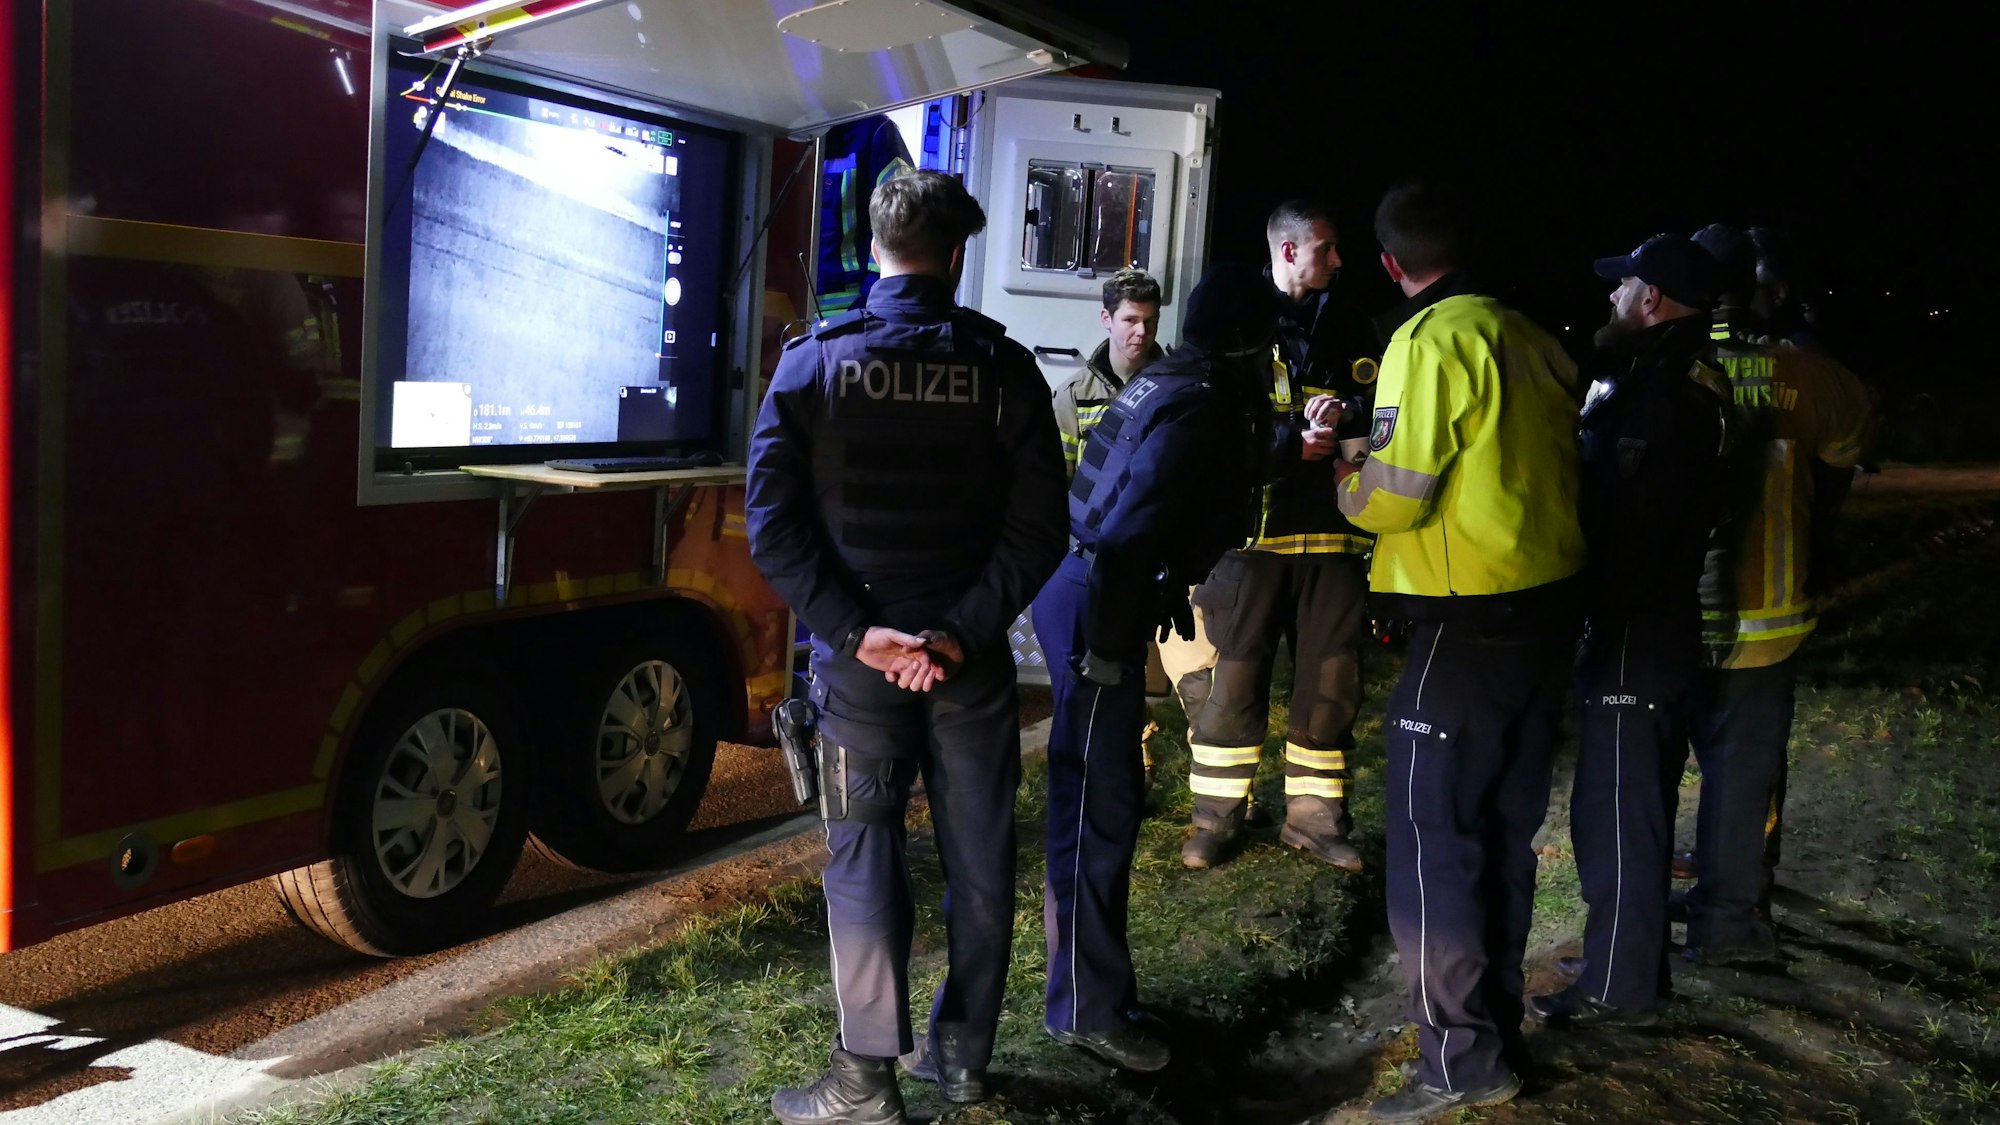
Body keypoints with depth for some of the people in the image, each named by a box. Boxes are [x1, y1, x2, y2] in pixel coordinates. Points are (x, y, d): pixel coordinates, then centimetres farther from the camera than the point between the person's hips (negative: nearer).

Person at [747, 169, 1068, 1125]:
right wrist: (961, 632, -9)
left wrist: (856, 631, -12)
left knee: (865, 856, 7)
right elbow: (1038, 527, -7)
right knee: (979, 855, 13)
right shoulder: (1001, 365, -2)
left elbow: (773, 523, -10)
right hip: (971, 658, 1)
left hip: (861, 653, -1)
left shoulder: (815, 360, -4)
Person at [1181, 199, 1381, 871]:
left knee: (1331, 678, 6)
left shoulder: (1348, 327, 15)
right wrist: (1289, 444, -16)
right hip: (1253, 526, -4)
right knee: (1236, 674, -1)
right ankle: (1219, 815, 12)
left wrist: (1356, 437, -3)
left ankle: (1315, 814, 18)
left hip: (1333, 531, 4)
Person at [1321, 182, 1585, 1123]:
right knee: (1503, 828, 17)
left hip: (1472, 623, -8)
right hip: (1549, 607, 8)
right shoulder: (1528, 337, 11)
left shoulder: (1431, 340, -13)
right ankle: (1497, 1024, 28)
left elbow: (1393, 496, -19)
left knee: (1431, 835, -2)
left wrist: (1336, 471, 1)